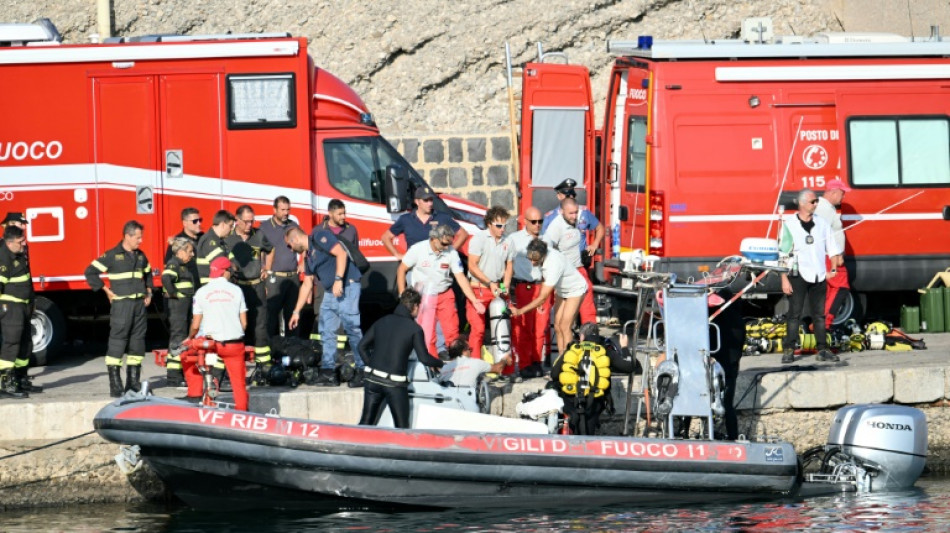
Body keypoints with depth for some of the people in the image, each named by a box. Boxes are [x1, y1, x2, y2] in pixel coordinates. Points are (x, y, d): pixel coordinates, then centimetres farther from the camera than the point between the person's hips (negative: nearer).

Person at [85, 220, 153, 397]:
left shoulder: (140, 256, 13)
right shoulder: (112, 255, -5)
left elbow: (148, 274, 32)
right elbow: (90, 272, -4)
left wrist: (149, 292, 18)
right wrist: (106, 291, -6)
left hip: (139, 304, 6)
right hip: (121, 305, -6)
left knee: (137, 343, 7)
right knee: (117, 343, -7)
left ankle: (133, 383, 14)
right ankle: (115, 385, -6)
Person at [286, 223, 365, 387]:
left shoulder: (320, 237, -5)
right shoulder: (309, 256, 22)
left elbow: (341, 253, -17)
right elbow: (307, 284, 28)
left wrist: (338, 280, -24)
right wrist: (296, 312, 29)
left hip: (346, 287, -10)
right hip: (330, 293, 10)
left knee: (352, 328, -13)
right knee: (326, 331, 7)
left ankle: (363, 371, -11)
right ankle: (328, 372, 9)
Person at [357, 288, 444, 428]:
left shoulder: (382, 321, 10)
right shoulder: (414, 328, -5)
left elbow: (361, 346, 10)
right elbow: (424, 358, -9)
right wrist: (439, 364, 9)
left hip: (373, 379, 5)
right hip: (395, 383, -5)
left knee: (366, 422, 9)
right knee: (402, 427, 5)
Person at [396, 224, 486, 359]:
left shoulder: (452, 253, -9)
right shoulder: (418, 249, -13)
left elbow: (461, 278, -7)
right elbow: (401, 270, -2)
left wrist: (475, 301, -14)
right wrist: (403, 295, -4)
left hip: (445, 296, 2)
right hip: (424, 297, -2)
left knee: (452, 333, -2)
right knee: (427, 336, -4)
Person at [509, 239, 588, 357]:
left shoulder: (553, 265, -40)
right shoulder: (541, 256, -18)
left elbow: (542, 298, -36)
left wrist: (520, 311, -35)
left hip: (575, 290, -8)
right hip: (561, 290, 8)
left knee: (565, 327, -14)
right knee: (557, 327, 1)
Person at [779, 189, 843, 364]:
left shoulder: (822, 223, 9)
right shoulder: (789, 224, -4)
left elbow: (832, 248, 15)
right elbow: (783, 254, -5)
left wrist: (833, 269, 3)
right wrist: (784, 279, -10)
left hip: (818, 276, 4)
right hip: (798, 275, -4)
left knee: (819, 314, 5)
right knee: (794, 315, -4)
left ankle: (822, 349, 9)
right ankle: (789, 351, -2)